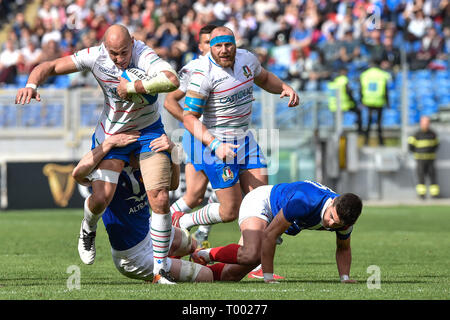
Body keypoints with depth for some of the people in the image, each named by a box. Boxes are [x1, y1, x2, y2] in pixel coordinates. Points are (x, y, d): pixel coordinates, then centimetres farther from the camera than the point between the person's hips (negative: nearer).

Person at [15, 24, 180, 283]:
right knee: (101, 199, -10)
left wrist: (132, 87, -41)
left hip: (148, 131, -2)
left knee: (160, 200, -14)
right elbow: (50, 67, -12)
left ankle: (161, 266, 1)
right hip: (111, 133, 2)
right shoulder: (96, 57, -18)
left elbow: (172, 81, -49)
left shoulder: (145, 57, -29)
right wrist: (32, 84, -33)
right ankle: (88, 229, 28)